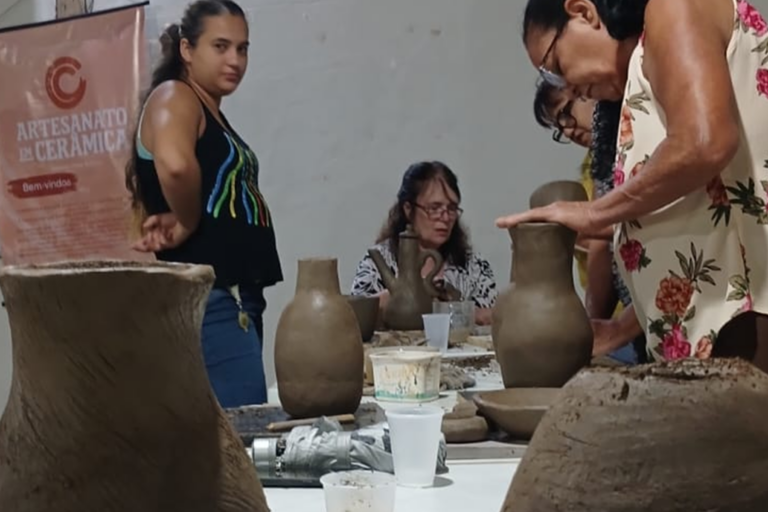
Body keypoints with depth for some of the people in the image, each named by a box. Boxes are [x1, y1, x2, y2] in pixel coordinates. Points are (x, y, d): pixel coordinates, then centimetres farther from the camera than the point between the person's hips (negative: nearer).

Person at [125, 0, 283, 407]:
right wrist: (187, 227, -14)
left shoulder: (212, 115, 18)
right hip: (209, 300, -10)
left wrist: (176, 223, 3)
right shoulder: (174, 97, -10)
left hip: (235, 299, 10)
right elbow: (174, 165, -31)